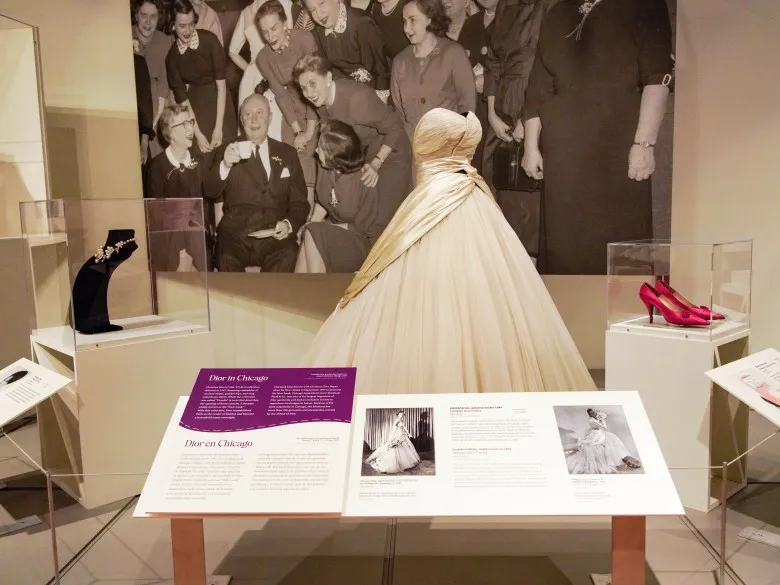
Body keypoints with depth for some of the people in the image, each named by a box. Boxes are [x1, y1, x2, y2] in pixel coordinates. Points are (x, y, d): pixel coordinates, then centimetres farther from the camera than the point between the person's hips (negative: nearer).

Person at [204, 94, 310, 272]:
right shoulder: (229, 151, 15)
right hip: (235, 234, 0)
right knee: (227, 260, -33)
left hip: (275, 236, 1)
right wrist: (225, 165, -16)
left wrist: (289, 224, -8)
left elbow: (300, 203, 14)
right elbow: (210, 192, 4)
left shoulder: (287, 154, 17)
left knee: (287, 257, -32)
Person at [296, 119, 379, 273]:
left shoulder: (365, 181, -21)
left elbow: (362, 227, -13)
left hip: (357, 246, -5)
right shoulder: (326, 168, -6)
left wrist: (318, 227, -13)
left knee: (313, 234, -27)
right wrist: (310, 225, -5)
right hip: (331, 236, 5)